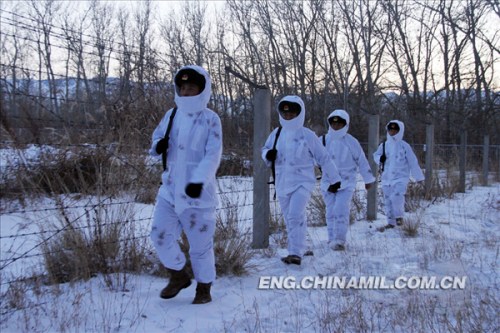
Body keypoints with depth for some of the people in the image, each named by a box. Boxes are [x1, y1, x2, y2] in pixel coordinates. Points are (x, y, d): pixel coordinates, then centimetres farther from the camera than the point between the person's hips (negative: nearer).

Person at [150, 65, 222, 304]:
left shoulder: (210, 119, -9)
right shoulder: (172, 114, 8)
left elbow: (213, 156, -16)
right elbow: (157, 136, 19)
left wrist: (199, 180, -29)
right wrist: (158, 145, -6)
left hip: (197, 192, -5)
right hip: (170, 190, 5)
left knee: (200, 243, 5)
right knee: (160, 235, 3)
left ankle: (204, 288, 25)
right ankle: (179, 276, 27)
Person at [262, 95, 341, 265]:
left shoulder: (307, 135, -7)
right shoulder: (277, 133, 4)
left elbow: (323, 158, -1)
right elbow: (265, 149, 19)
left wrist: (334, 179, 3)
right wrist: (268, 154, -7)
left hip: (302, 182, -5)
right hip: (283, 184, 5)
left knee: (295, 216, -22)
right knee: (289, 219, 12)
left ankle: (296, 253, -21)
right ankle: (296, 251, 26)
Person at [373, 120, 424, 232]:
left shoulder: (404, 145, -5)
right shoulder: (384, 145, 5)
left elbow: (413, 162, -2)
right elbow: (376, 155, 20)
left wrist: (419, 177, 0)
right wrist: (380, 158, -5)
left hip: (400, 178, -4)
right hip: (386, 178, 4)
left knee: (396, 197, -23)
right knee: (388, 201, 8)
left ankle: (399, 216, 2)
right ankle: (391, 222, 22)